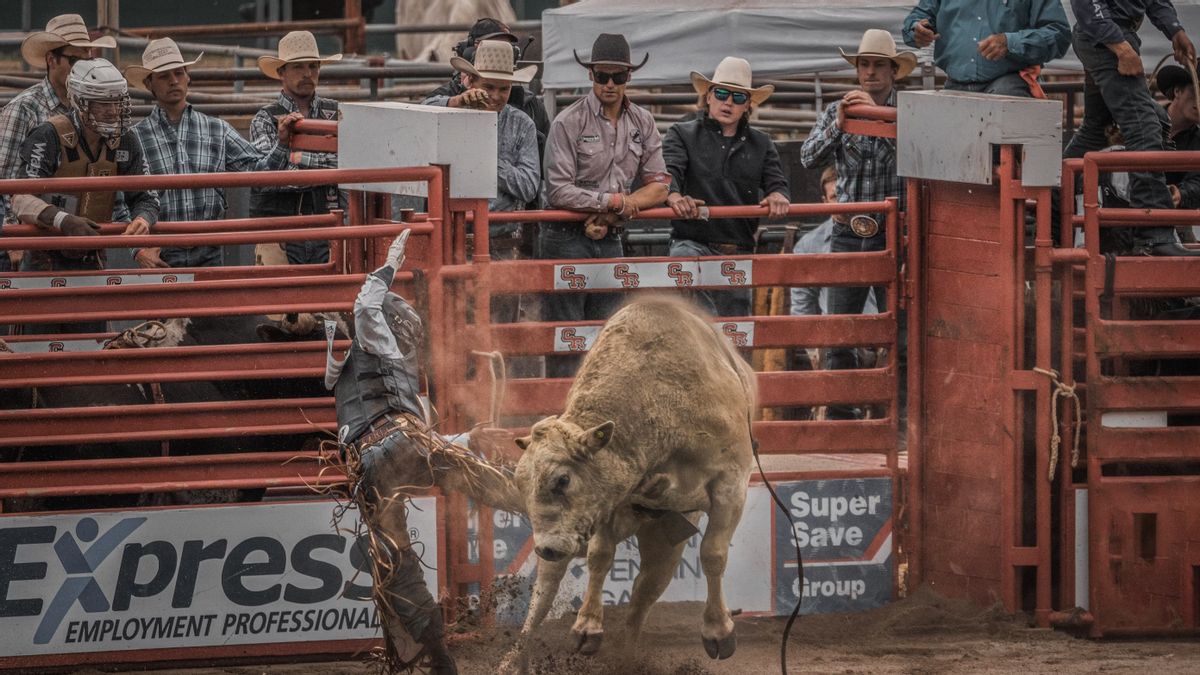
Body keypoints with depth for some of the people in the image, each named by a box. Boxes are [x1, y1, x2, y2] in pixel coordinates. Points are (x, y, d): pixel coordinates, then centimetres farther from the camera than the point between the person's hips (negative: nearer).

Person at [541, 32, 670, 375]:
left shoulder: (642, 123, 7)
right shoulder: (568, 122, -10)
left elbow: (658, 185, 5)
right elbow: (558, 192, -16)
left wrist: (612, 215, -9)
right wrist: (613, 201, -11)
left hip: (610, 240, 6)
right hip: (567, 240, -5)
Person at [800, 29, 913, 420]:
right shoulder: (837, 112, 8)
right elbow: (809, 159, -1)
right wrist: (839, 125, -15)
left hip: (893, 236, -3)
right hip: (848, 235, 3)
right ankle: (839, 415, 9)